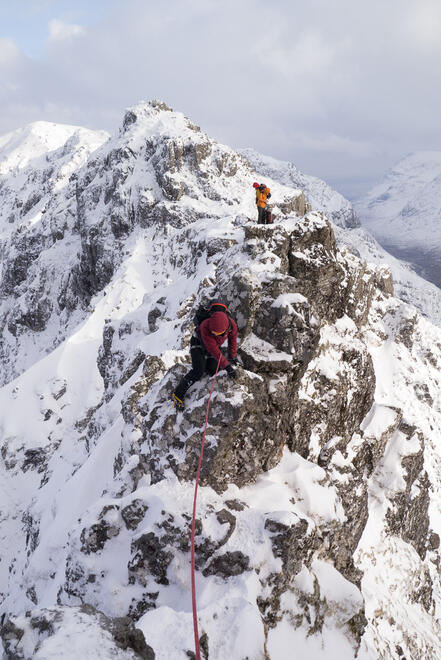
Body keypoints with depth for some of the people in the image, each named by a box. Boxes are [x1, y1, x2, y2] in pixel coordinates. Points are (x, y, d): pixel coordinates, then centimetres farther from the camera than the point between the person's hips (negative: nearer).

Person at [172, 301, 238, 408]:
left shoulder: (231, 324, -29)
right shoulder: (205, 326, -42)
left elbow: (233, 339, -5)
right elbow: (214, 350, -40)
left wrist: (232, 357, 2)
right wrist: (227, 366, -40)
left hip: (215, 344, 5)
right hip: (198, 343, -5)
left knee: (213, 370, -8)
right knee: (198, 371, -21)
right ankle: (178, 395, -10)